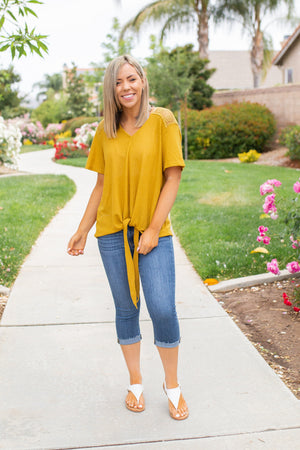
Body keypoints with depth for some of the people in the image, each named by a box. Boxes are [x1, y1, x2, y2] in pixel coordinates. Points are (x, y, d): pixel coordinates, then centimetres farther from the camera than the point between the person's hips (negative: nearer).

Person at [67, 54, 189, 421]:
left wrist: (153, 229, -12)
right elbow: (101, 185, 12)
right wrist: (82, 231, 11)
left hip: (153, 231, -3)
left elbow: (173, 179, -6)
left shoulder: (162, 121, -3)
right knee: (126, 308, 10)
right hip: (112, 231, 3)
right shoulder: (105, 131, 7)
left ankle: (172, 386, 17)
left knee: (163, 309, -7)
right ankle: (135, 383, 28)